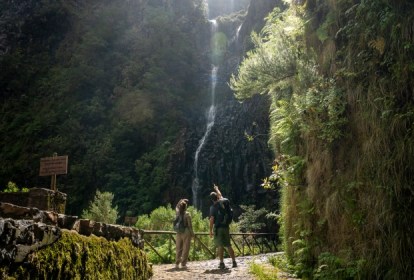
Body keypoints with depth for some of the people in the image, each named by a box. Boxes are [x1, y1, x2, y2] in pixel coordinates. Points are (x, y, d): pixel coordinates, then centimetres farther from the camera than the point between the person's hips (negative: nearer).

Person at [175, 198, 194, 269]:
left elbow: (177, 207, 23)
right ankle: (183, 264, 2)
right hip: (186, 233, -5)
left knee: (178, 248, 12)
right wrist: (192, 233, 0)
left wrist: (181, 202, 17)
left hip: (179, 233, 5)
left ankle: (177, 264, 15)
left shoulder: (177, 214, 2)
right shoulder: (187, 214, -10)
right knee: (185, 249, 2)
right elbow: (190, 225, -8)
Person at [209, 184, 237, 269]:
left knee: (220, 246, 0)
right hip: (226, 227, 5)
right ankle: (234, 261, 12)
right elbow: (220, 195, 27)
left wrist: (210, 230, -9)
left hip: (218, 228, -5)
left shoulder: (213, 207, -9)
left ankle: (222, 263, -3)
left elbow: (212, 219, -14)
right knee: (228, 245, 12)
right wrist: (217, 189, 45)